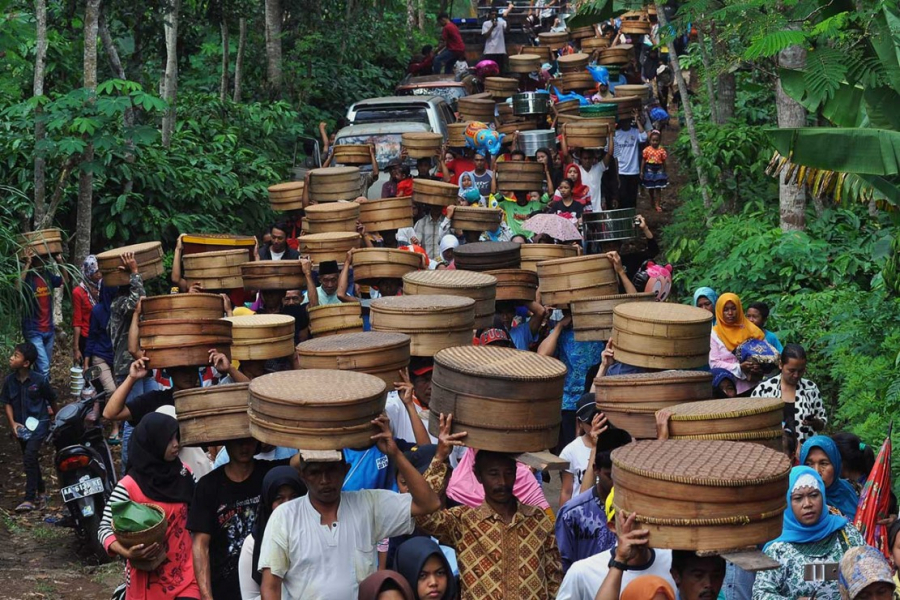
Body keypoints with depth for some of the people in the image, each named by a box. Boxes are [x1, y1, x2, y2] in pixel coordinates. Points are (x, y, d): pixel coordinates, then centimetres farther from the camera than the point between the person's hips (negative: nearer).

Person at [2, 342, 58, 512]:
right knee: (30, 460, 18)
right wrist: (12, 423, -10)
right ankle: (41, 489, 40)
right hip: (21, 426, 5)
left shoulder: (40, 380, -15)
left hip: (38, 423, -5)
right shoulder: (9, 380, -5)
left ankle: (30, 499, -18)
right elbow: (7, 403, 2)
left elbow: (52, 399, 0)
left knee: (29, 457, -19)